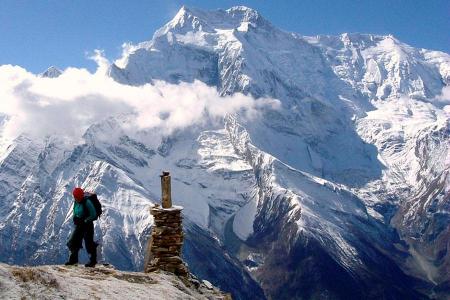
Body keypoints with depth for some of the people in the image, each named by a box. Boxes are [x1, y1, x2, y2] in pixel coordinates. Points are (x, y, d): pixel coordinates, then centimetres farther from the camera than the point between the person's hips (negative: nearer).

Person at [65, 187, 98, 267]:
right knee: (73, 241, 8)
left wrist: (85, 221, -20)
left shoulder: (87, 202, -19)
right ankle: (73, 259, 21)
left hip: (87, 225, -8)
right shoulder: (76, 202, 5)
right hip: (79, 225, 8)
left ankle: (93, 261, 10)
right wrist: (75, 219, -1)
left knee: (89, 243, -3)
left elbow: (93, 215, -19)